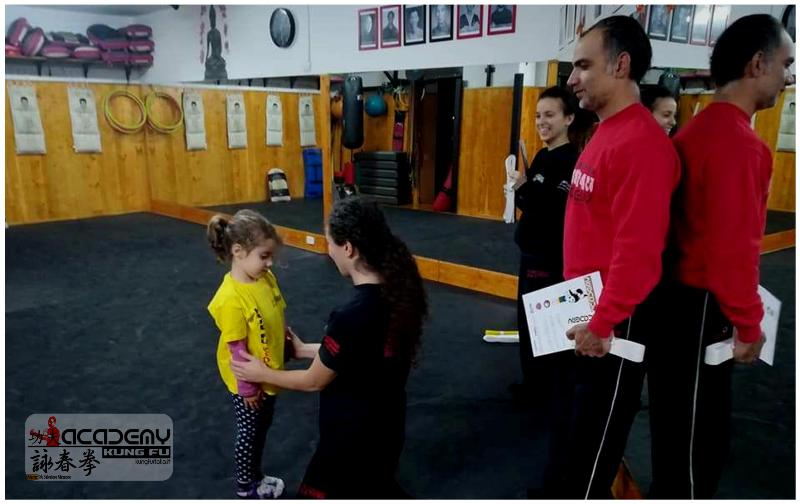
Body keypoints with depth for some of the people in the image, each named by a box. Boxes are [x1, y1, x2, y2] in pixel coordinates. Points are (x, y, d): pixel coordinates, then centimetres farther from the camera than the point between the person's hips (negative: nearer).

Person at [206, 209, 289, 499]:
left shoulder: (266, 278, -6)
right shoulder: (232, 298, -30)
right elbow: (237, 349, -24)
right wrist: (247, 387, -16)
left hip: (269, 373, 7)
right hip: (248, 381, -7)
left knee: (262, 428, 24)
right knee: (249, 431, 14)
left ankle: (255, 476, 45)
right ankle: (245, 487, 37)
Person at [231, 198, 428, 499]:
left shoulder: (352, 315, -33)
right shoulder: (398, 289, -9)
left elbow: (314, 381, -16)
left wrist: (262, 374, 1)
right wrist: (306, 350, 15)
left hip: (354, 436, -8)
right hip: (385, 425, 8)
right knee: (375, 491, 30)